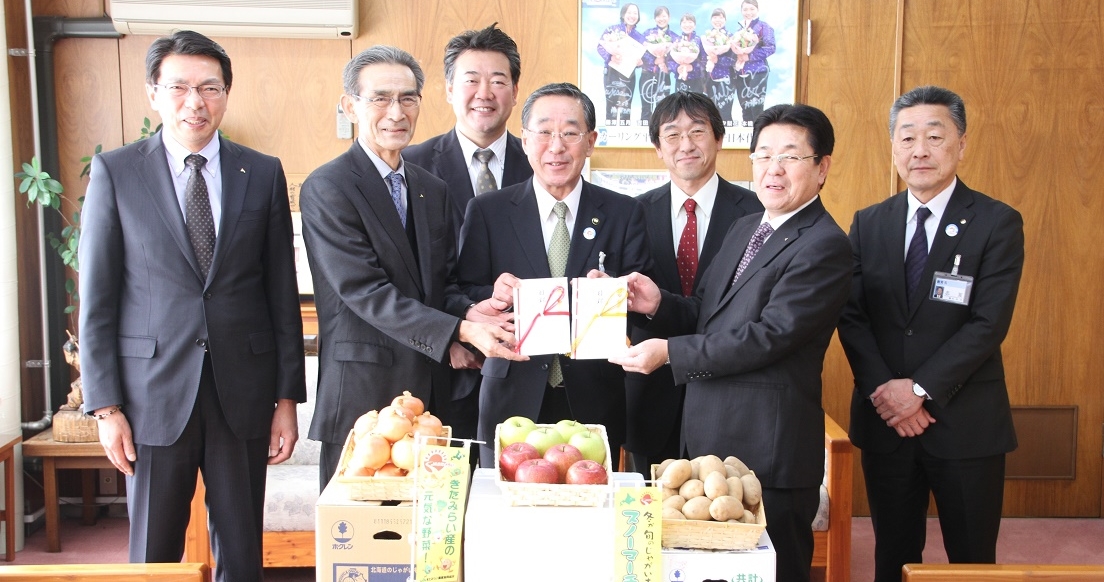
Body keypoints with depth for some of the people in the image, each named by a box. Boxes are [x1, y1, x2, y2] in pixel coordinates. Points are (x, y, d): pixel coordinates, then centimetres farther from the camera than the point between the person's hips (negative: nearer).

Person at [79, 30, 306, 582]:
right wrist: (106, 407, -4)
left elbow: (282, 293, 5)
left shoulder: (263, 173, 4)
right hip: (154, 393, -1)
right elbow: (97, 299, 0)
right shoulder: (113, 172, 0)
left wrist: (287, 397, 2)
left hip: (243, 391, 1)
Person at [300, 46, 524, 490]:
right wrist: (461, 330, -24)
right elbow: (364, 292, -17)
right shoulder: (327, 188, -9)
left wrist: (469, 311, -10)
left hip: (430, 390, 6)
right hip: (362, 392, -6)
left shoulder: (432, 188, 13)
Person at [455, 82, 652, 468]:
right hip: (513, 403, 0)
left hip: (594, 404, 1)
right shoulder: (486, 212, 4)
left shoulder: (624, 214, 4)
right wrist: (494, 297, -19)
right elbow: (464, 298, 2)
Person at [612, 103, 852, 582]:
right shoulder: (744, 229, 15)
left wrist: (670, 352, -19)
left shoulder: (824, 246, -14)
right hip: (711, 436, 8)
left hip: (767, 449, -8)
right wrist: (659, 305, -6)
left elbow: (769, 335, -22)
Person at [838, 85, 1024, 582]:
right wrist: (881, 389, -12)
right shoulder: (868, 223, 6)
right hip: (884, 419, 3)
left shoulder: (998, 223, -5)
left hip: (966, 423, -3)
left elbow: (989, 323, -12)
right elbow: (851, 315, 1)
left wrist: (922, 388, -18)